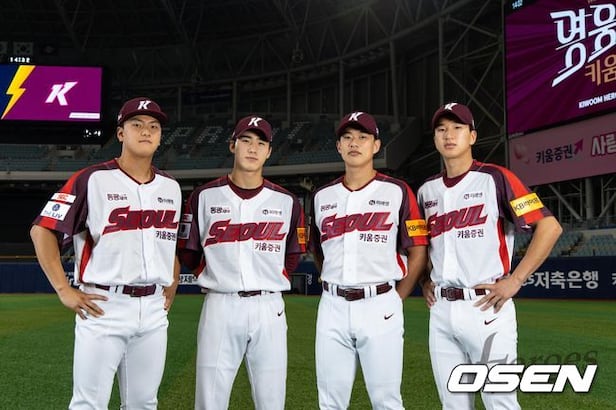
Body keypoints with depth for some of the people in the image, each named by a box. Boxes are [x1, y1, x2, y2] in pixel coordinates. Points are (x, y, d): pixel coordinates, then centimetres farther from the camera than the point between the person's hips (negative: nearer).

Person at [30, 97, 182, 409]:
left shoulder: (171, 187, 11)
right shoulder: (92, 179, -6)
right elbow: (43, 230, -6)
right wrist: (64, 290, -10)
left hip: (153, 311, 5)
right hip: (103, 307, -5)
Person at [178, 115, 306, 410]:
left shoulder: (286, 202, 5)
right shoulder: (204, 197, 3)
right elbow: (188, 255, 10)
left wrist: (268, 283, 8)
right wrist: (217, 278, 8)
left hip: (269, 310, 1)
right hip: (219, 308, -1)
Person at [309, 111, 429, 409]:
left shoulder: (397, 192, 0)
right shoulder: (322, 196, 10)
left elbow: (418, 253, 0)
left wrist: (395, 300, 0)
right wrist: (334, 289, 12)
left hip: (379, 306, -3)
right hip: (332, 307, 4)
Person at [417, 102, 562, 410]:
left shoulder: (495, 178, -5)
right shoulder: (427, 191, 11)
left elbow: (550, 226, -11)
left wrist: (514, 280, -14)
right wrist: (424, 282, 12)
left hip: (485, 307, -5)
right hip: (440, 310, 5)